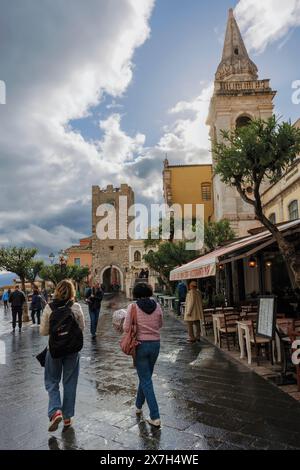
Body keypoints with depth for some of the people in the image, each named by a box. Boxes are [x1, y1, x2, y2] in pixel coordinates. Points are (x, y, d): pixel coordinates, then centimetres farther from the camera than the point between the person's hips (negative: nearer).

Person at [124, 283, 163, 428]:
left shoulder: (133, 307, -13)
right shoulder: (157, 306, -3)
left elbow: (126, 328, -13)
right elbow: (160, 325, 8)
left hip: (140, 344, -4)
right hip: (155, 344, 4)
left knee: (146, 380, 5)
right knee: (145, 376, 23)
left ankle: (155, 417, 6)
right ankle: (138, 405, 42)